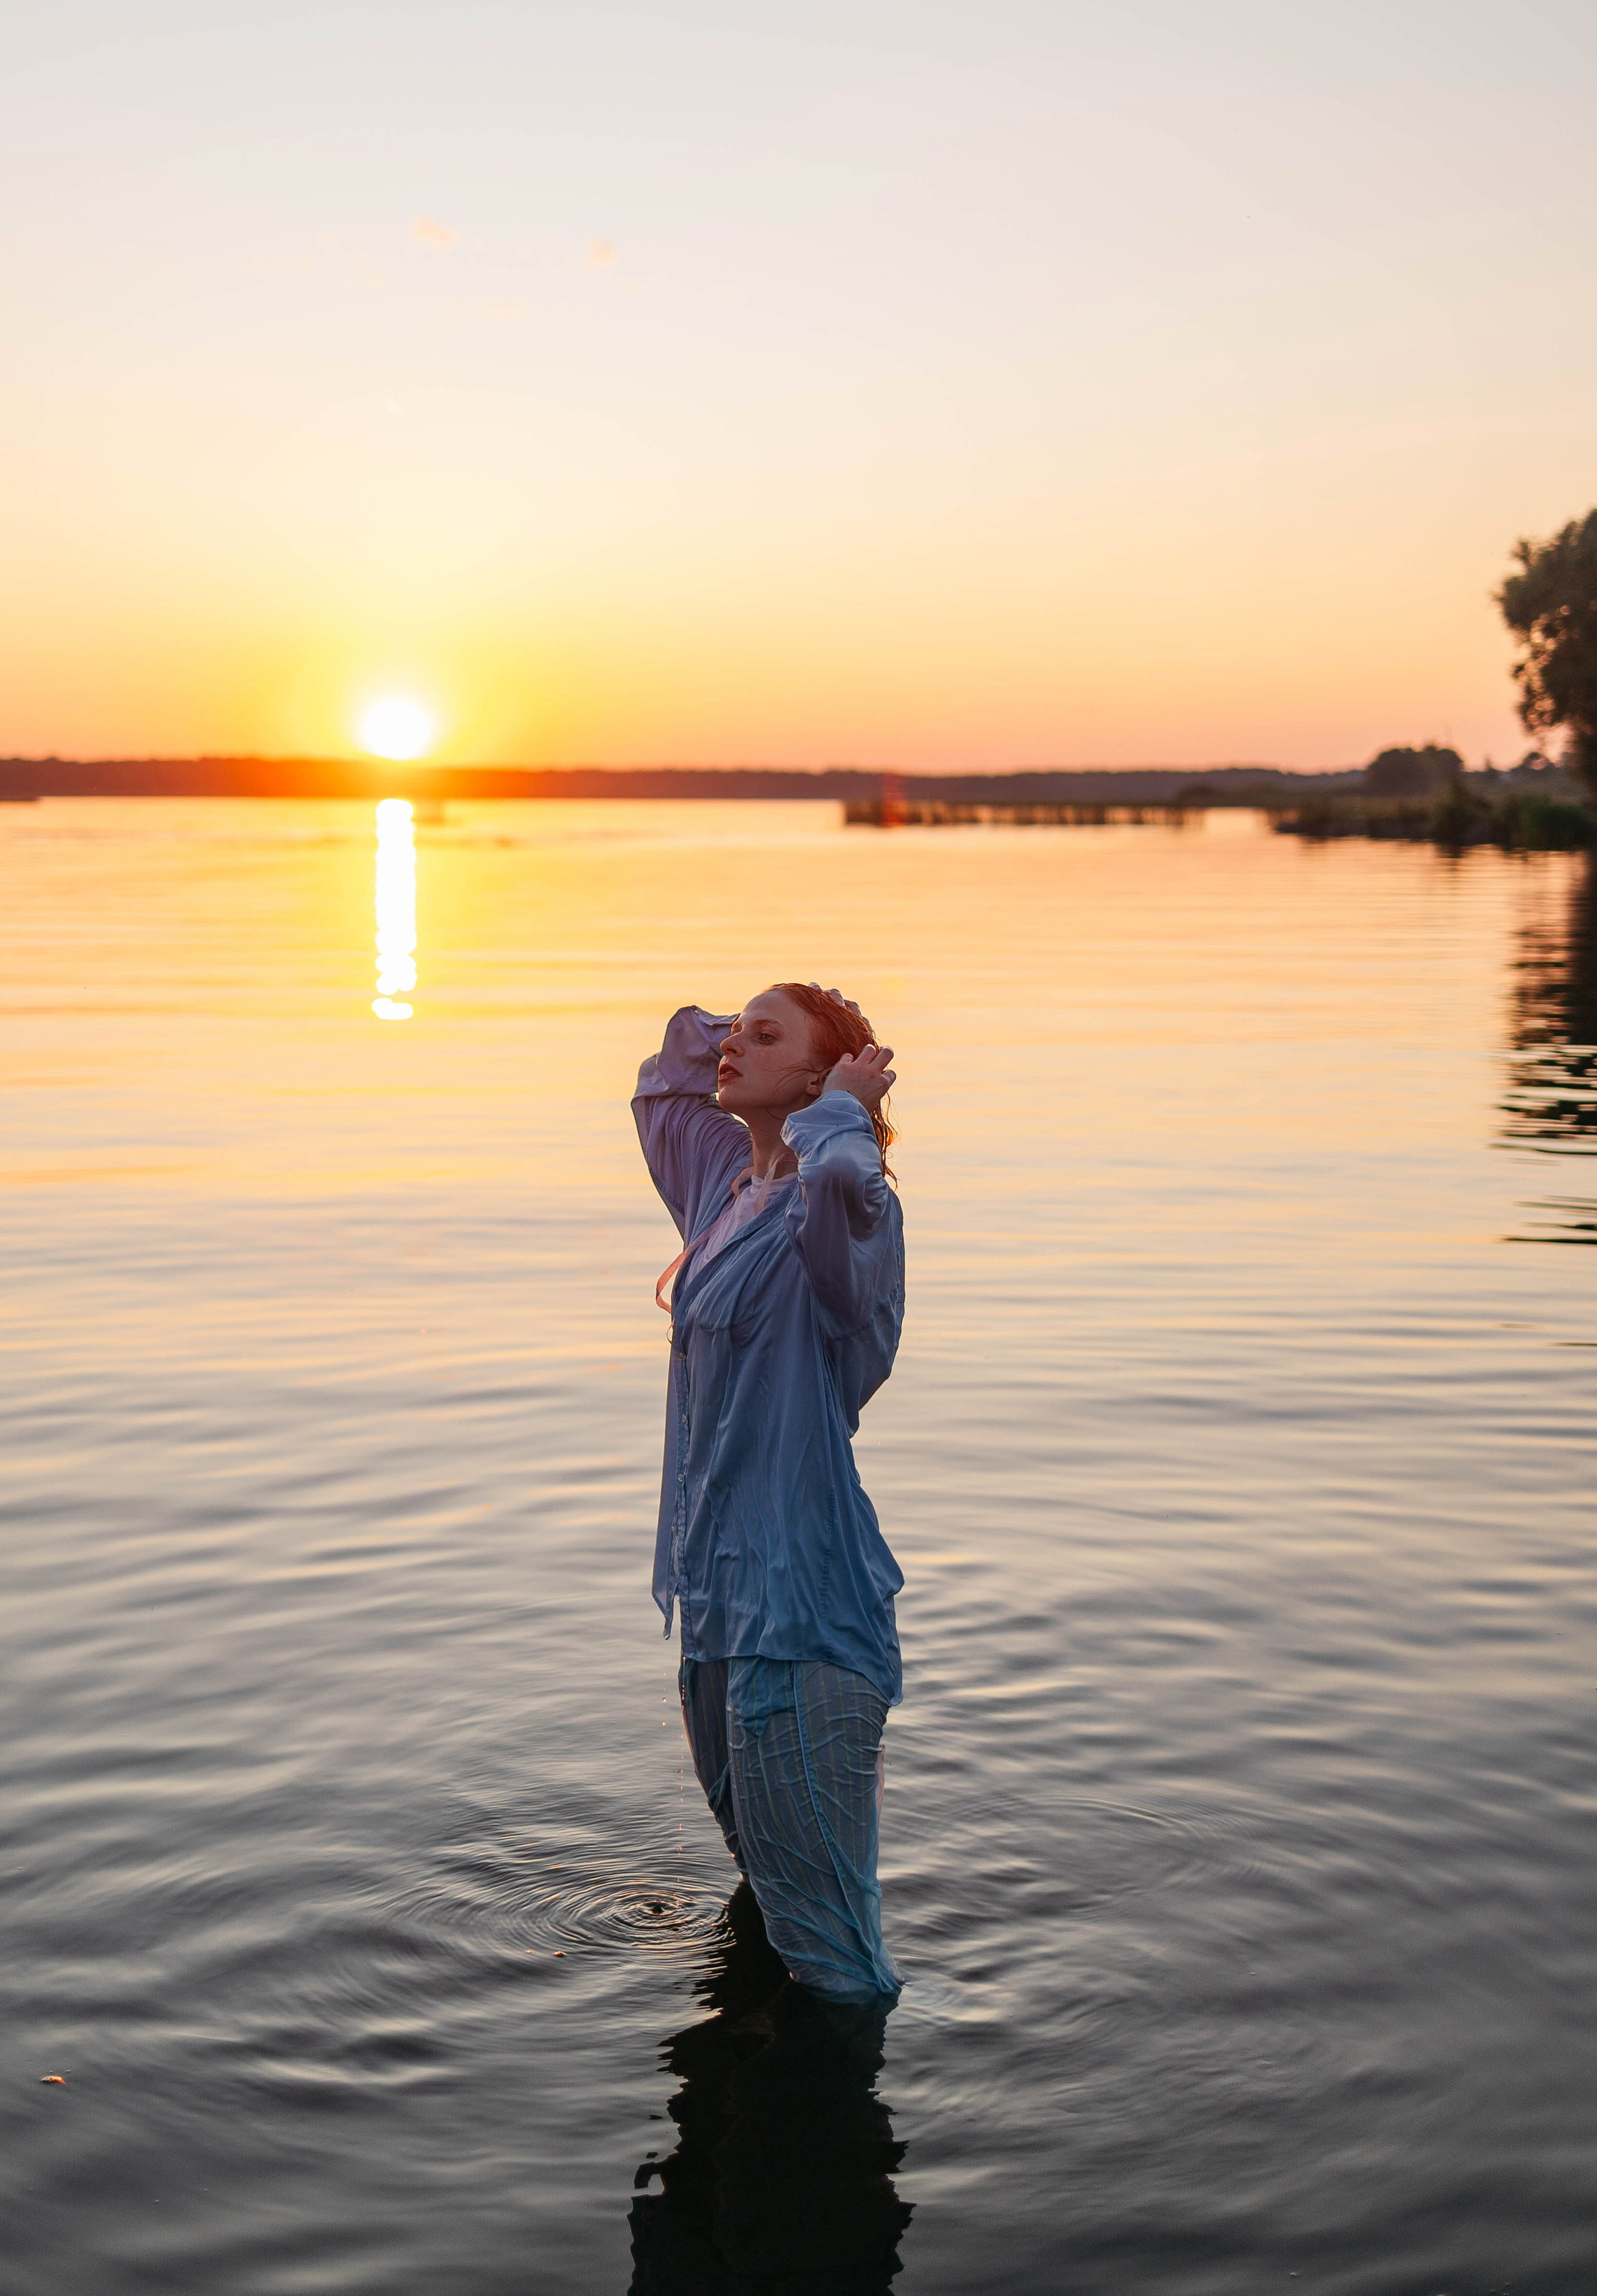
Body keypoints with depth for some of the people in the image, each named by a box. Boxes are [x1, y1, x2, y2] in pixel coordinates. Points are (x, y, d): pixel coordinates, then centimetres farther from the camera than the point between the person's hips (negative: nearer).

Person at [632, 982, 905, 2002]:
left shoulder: (838, 1207, -16)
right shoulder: (724, 1175, 9)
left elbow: (842, 1174, -43)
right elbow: (665, 1082, 30)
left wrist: (843, 1105, -22)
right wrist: (719, 1037, 13)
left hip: (804, 1586, -9)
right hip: (725, 1574, 9)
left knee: (822, 1930, -5)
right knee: (754, 1851, 27)